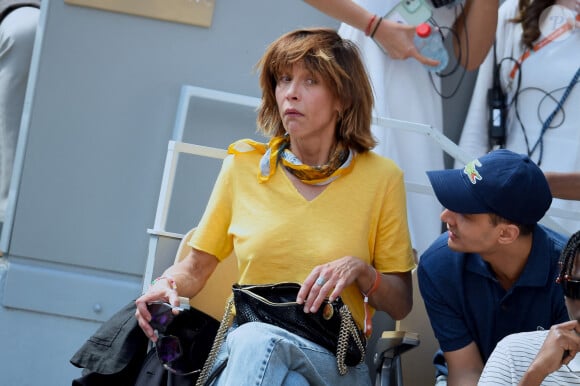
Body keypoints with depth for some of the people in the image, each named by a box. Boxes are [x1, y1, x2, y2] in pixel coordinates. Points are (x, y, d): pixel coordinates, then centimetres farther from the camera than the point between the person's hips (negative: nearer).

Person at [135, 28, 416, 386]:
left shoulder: (381, 177, 3)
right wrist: (168, 283, -8)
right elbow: (196, 266, 14)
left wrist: (360, 270, -12)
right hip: (241, 346, 1)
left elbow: (401, 303, 8)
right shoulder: (244, 165, 8)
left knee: (257, 339, -37)